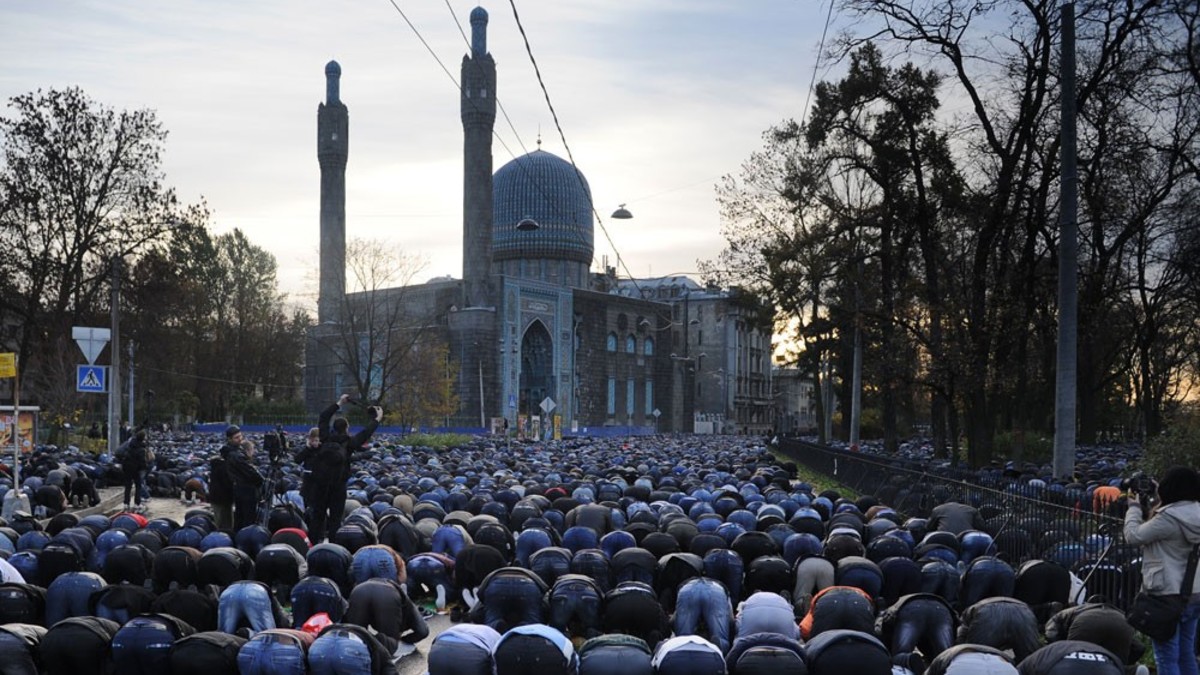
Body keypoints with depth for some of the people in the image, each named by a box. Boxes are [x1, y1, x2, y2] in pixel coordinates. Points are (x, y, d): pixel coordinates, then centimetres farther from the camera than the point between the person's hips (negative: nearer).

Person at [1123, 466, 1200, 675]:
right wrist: (1146, 507, 12)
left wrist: (1134, 507, 1)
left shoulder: (1169, 518, -20)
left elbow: (1133, 536, -12)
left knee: (1167, 657, -4)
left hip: (1167, 595, -9)